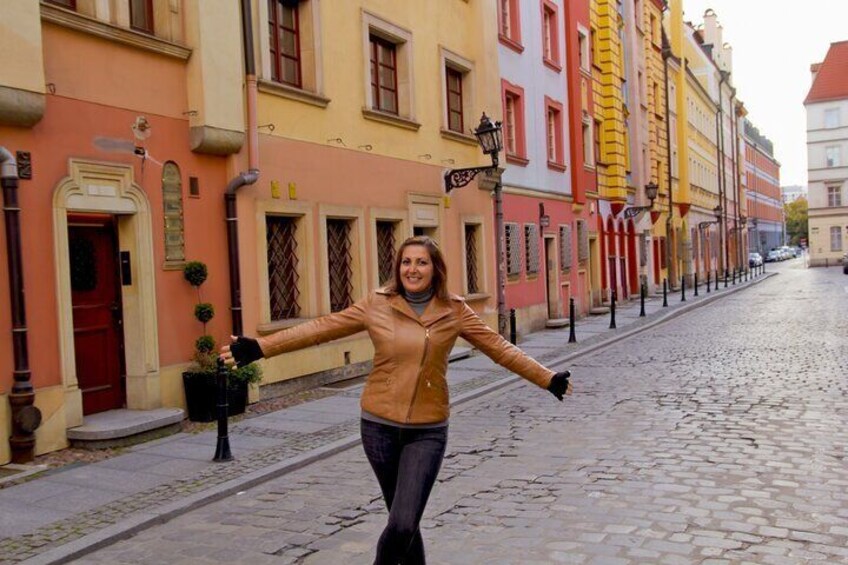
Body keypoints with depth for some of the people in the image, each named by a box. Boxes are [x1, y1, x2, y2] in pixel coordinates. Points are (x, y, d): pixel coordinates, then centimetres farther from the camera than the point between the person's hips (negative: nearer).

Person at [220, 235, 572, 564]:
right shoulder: (376, 305, -2)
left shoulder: (454, 312, -1)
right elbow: (321, 329, -4)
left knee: (403, 524, -10)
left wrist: (547, 379, -1)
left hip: (427, 431, -1)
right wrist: (258, 348, -9)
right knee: (403, 522, 13)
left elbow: (498, 347, 3)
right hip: (380, 427, 1)